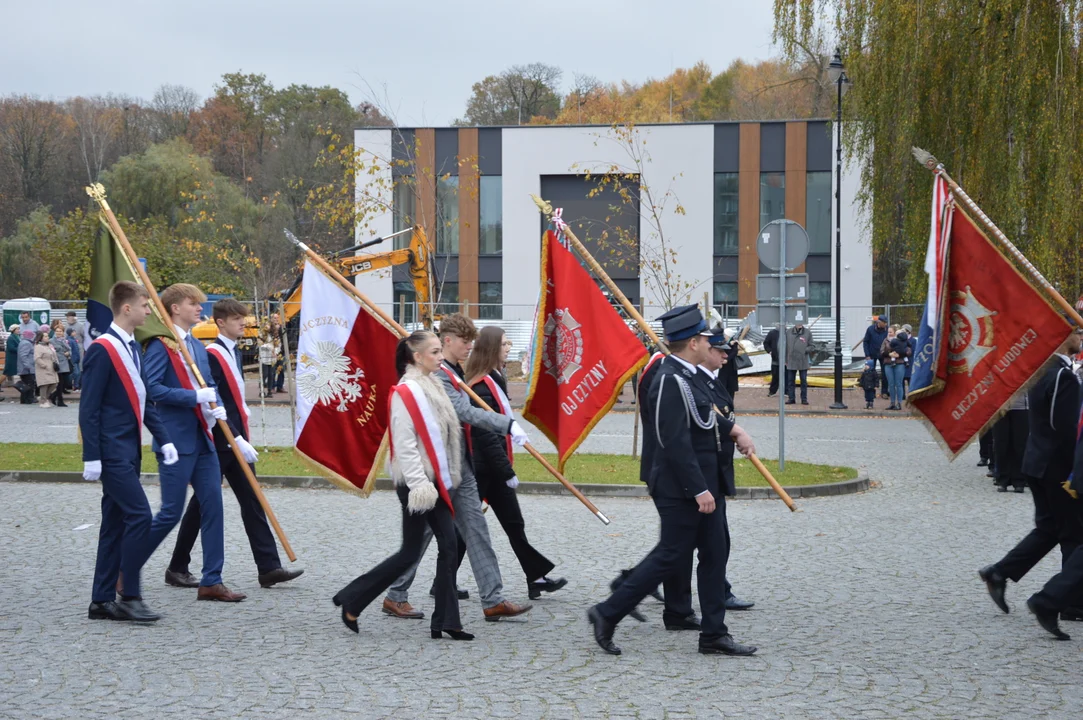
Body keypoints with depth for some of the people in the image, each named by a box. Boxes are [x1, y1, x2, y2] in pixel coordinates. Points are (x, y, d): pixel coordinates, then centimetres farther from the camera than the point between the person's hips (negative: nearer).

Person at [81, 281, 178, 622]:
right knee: (139, 515, -13)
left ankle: (102, 600, 15)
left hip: (129, 450, 9)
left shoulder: (134, 348, 14)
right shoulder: (102, 349, -12)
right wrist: (91, 457, -17)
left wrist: (163, 439, 10)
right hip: (112, 450, -9)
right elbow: (89, 407, -14)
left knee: (116, 523, 10)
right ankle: (131, 597, -7)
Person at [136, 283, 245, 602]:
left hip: (202, 440, 8)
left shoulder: (198, 347, 17)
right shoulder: (160, 345, -10)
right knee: (171, 513, -3)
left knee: (212, 506, 4)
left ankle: (211, 581, 9)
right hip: (176, 441, -8)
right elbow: (152, 388, -20)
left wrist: (217, 407, -2)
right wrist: (196, 397, -21)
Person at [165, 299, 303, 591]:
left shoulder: (234, 352, 12)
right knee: (202, 504, 1)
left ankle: (269, 567, 2)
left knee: (252, 501, 4)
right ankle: (177, 568, 13)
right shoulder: (212, 355, -16)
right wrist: (237, 440, -25)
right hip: (216, 443, -8)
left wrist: (243, 436, 17)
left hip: (236, 441, 9)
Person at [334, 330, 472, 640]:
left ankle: (445, 621, 8)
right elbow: (405, 445, -19)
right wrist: (419, 485, -22)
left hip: (435, 481, 9)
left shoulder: (431, 386, 13)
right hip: (417, 484, -9)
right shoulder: (405, 392, -15)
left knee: (448, 546, 4)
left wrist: (447, 480, 17)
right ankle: (351, 600, 11)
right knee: (410, 553, -3)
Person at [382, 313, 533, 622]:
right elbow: (466, 413, -28)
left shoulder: (455, 373, 14)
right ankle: (396, 597, 14)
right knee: (423, 531, 1)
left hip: (459, 466, 9)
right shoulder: (436, 376, -17)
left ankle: (493, 600, 1)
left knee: (475, 528, 3)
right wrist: (508, 425, -33)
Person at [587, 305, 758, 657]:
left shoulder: (687, 374, 10)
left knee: (715, 552, 10)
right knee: (671, 555, -4)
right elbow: (676, 442, -25)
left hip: (700, 482, 10)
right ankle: (608, 614, 6)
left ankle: (714, 634, 16)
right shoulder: (671, 381, -21)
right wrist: (699, 489, -24)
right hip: (681, 489, -10)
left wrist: (734, 430, 12)